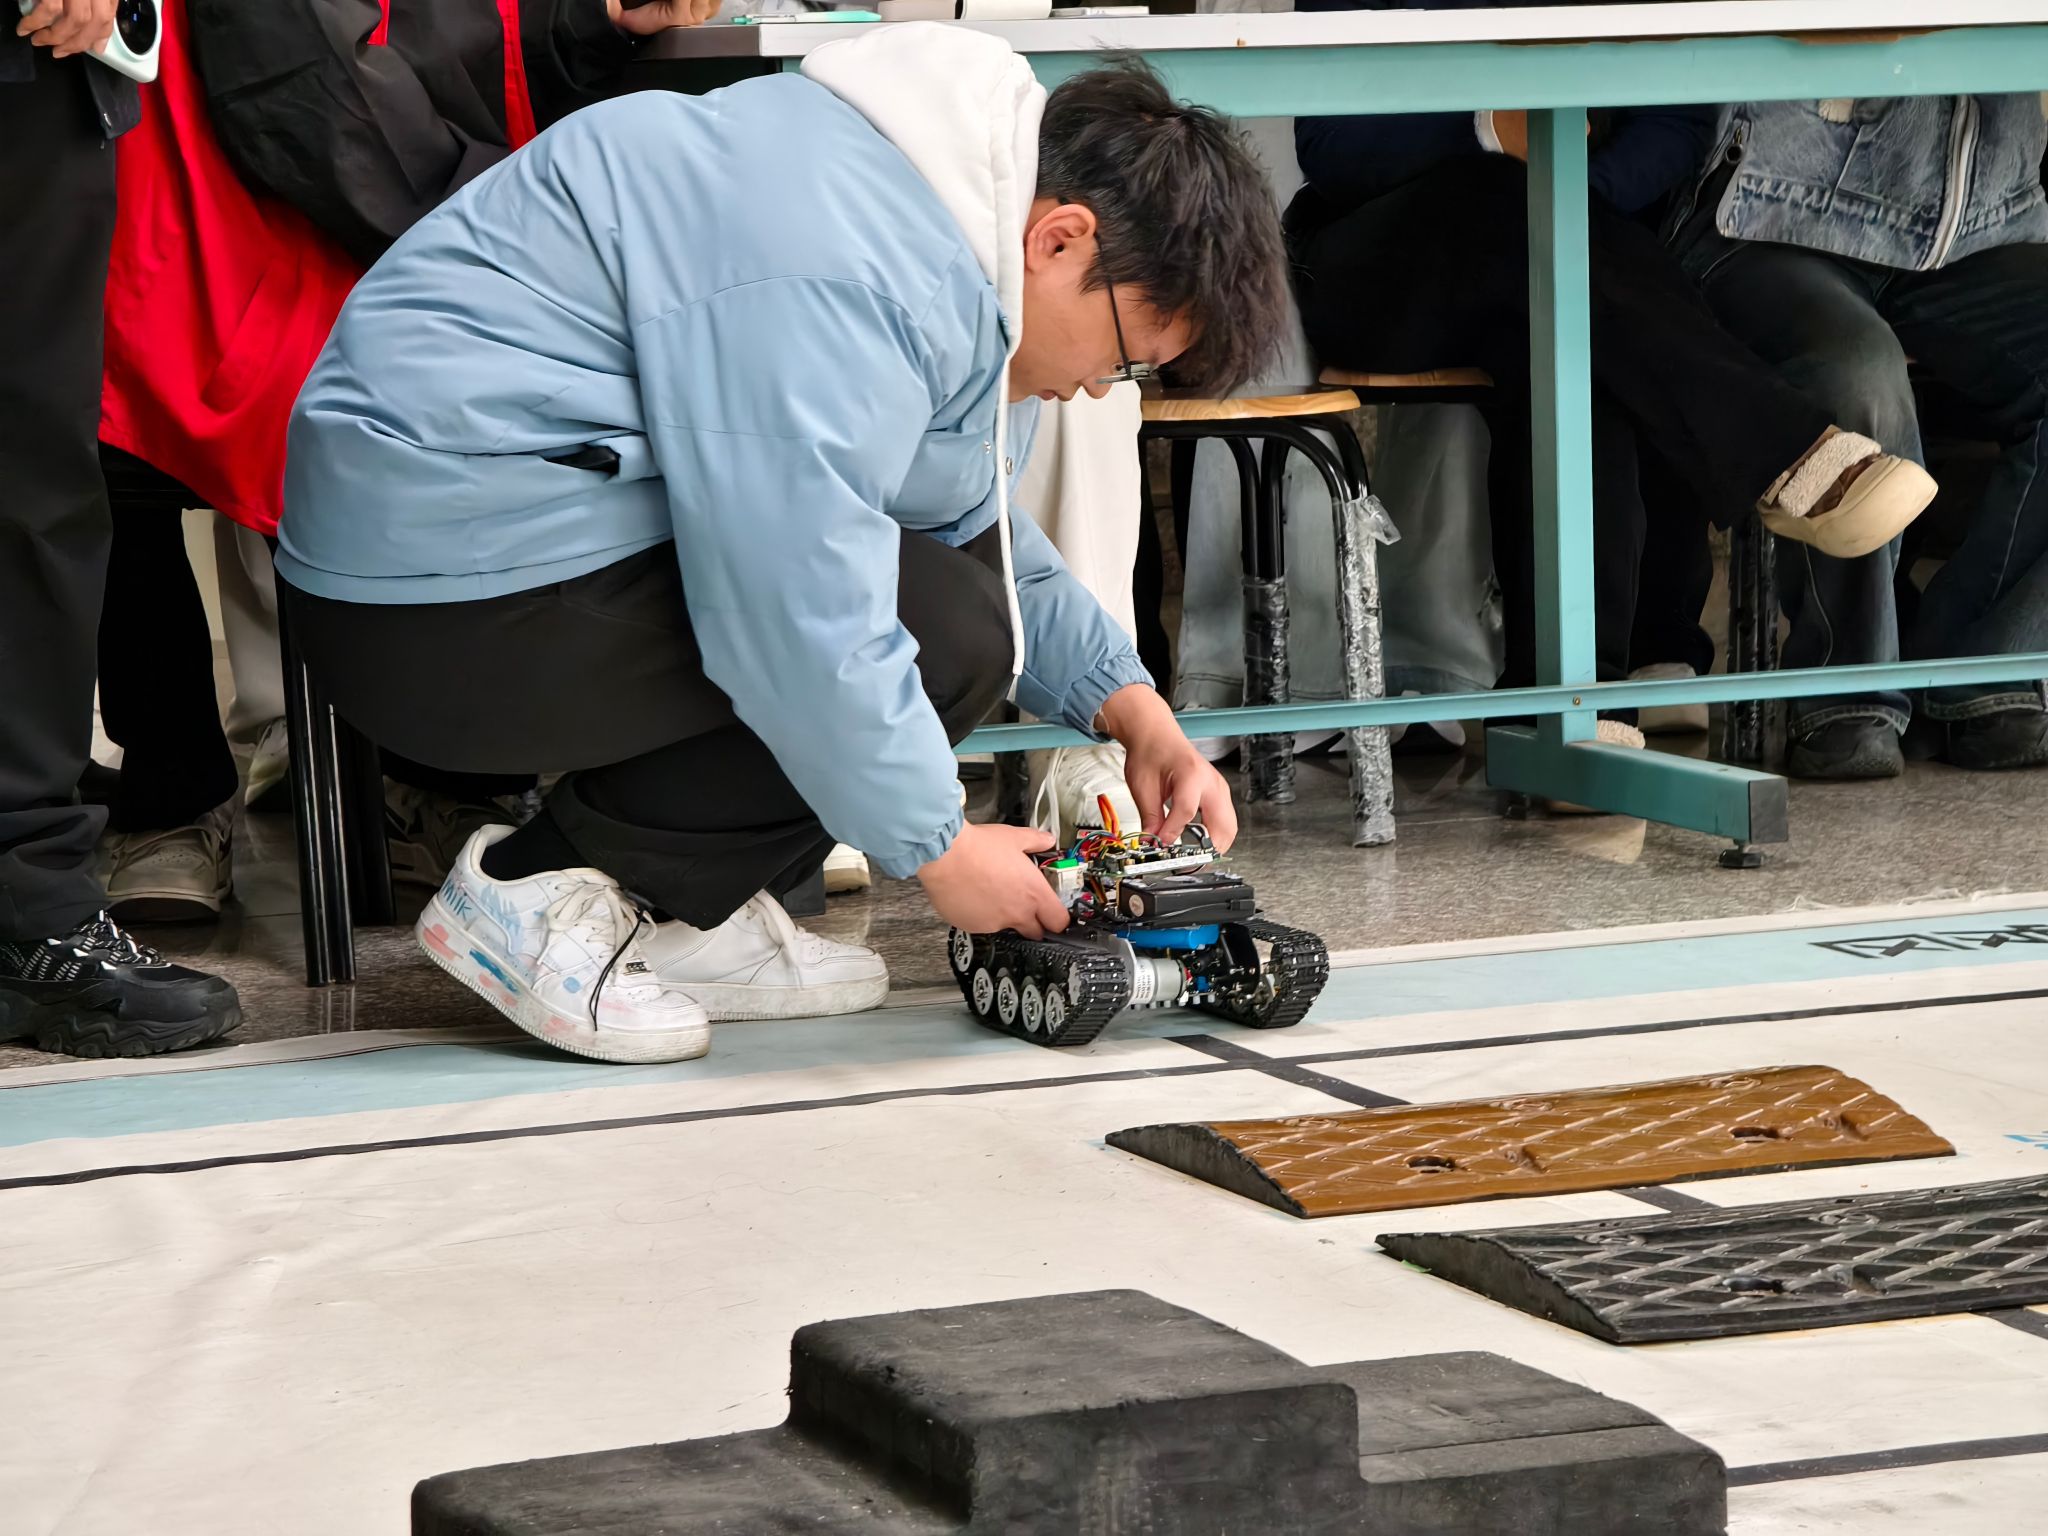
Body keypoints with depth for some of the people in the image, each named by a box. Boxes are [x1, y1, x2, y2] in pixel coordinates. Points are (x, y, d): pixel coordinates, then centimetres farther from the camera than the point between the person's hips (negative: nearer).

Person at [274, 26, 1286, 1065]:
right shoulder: (839, 277, -25)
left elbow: (973, 527, 21)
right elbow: (801, 617, -28)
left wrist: (1127, 706, 9)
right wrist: (938, 845, -16)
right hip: (445, 607, -11)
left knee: (961, 562, 5)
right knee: (943, 633, -16)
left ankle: (676, 917, 5)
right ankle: (540, 892, -7)